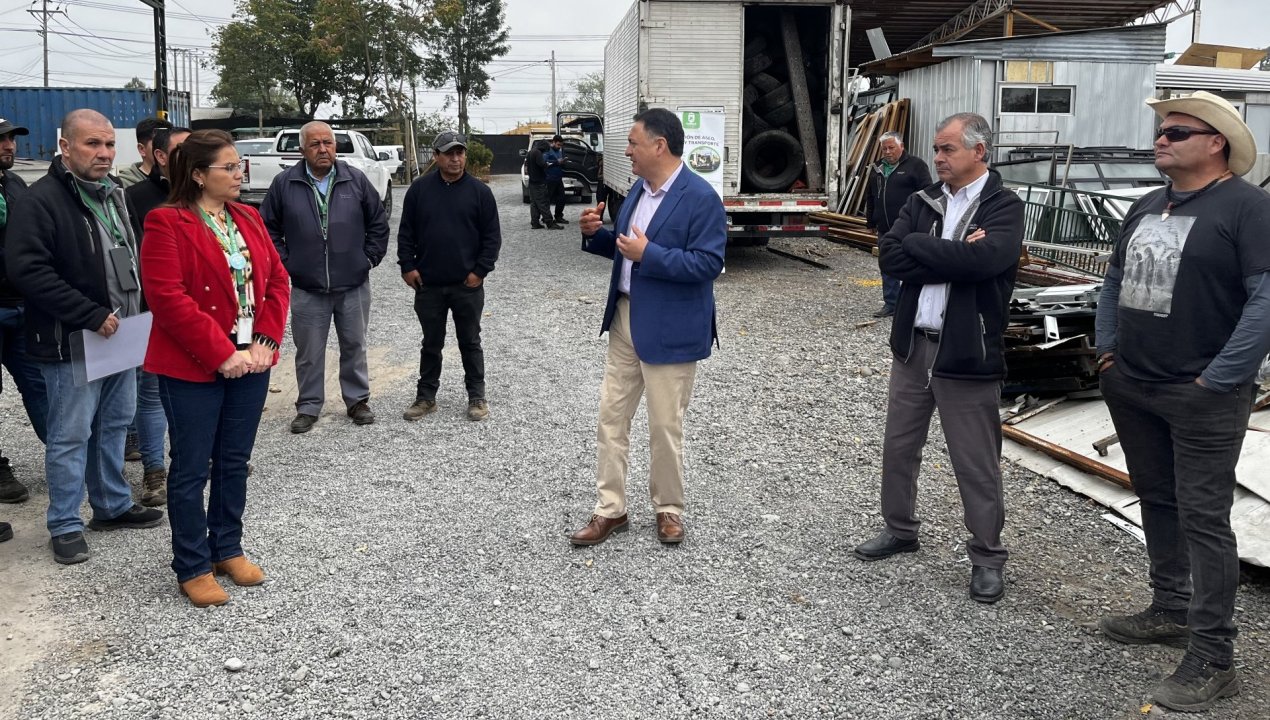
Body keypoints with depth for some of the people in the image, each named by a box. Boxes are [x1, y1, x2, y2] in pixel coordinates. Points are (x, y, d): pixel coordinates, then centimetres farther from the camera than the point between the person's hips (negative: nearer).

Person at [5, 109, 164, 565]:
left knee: (114, 425, 18)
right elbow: (27, 270, -23)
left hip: (120, 335, 8)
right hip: (71, 343, -8)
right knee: (70, 436, 2)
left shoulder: (116, 195, 11)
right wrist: (91, 315, -24)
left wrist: (140, 308, 9)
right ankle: (65, 526, 14)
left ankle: (113, 505, 33)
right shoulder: (43, 200, -15)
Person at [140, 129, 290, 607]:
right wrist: (221, 353, -19)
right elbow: (168, 298, -18)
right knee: (192, 468, 4)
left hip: (250, 361, 6)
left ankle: (227, 549, 30)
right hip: (193, 368, -6)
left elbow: (276, 280, 8)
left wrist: (265, 340, -5)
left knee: (234, 462, 15)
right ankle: (193, 568, 15)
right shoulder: (167, 224, -10)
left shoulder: (248, 218, 10)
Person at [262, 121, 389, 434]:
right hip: (306, 288, 0)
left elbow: (378, 222, 7)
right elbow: (268, 228, 5)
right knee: (309, 352, 7)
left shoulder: (356, 180, 0)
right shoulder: (285, 183, -2)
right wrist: (285, 262, 0)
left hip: (354, 285, 1)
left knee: (354, 346, 12)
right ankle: (308, 407, 20)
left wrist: (369, 257, 3)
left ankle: (358, 400, 26)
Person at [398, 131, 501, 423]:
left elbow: (492, 235, 0)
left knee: (470, 342, 9)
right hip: (428, 285, 1)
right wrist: (407, 266, -2)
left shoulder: (479, 191, -1)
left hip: (467, 285, -1)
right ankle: (426, 396, 22)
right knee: (431, 343, 12)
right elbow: (406, 232, 6)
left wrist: (480, 270, -8)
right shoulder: (420, 189, 2)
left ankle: (477, 396, 19)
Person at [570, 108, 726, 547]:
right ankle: (610, 510, 20)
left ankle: (669, 510, 24)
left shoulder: (700, 197, -15)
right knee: (611, 417, 9)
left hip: (668, 329, -8)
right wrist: (597, 234, -1)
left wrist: (648, 254, -24)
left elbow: (709, 263, -21)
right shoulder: (639, 189, 10)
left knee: (664, 427, 5)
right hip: (625, 318, 8)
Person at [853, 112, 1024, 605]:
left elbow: (982, 258, -26)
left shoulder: (1004, 208, -6)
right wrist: (953, 259, -16)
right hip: (912, 344, 6)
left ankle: (987, 556, 19)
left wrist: (918, 245, -15)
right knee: (899, 447, 17)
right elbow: (890, 256, -7)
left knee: (976, 464, 4)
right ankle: (900, 529, 36)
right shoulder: (922, 203, 8)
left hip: (966, 352, -5)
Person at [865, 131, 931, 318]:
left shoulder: (916, 165, -4)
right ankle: (890, 304, 19)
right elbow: (871, 198, 24)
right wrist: (870, 221, 21)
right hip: (885, 229, 7)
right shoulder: (877, 168, 16)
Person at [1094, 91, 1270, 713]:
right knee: (1156, 503, 17)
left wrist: (1219, 380, -19)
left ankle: (1212, 659, 2)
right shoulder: (1146, 208, 12)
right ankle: (1171, 611, 34)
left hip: (1201, 399, -8)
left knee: (1202, 518, -5)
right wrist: (1107, 349, 11)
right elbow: (1114, 280, 23)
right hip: (1131, 389, 8)